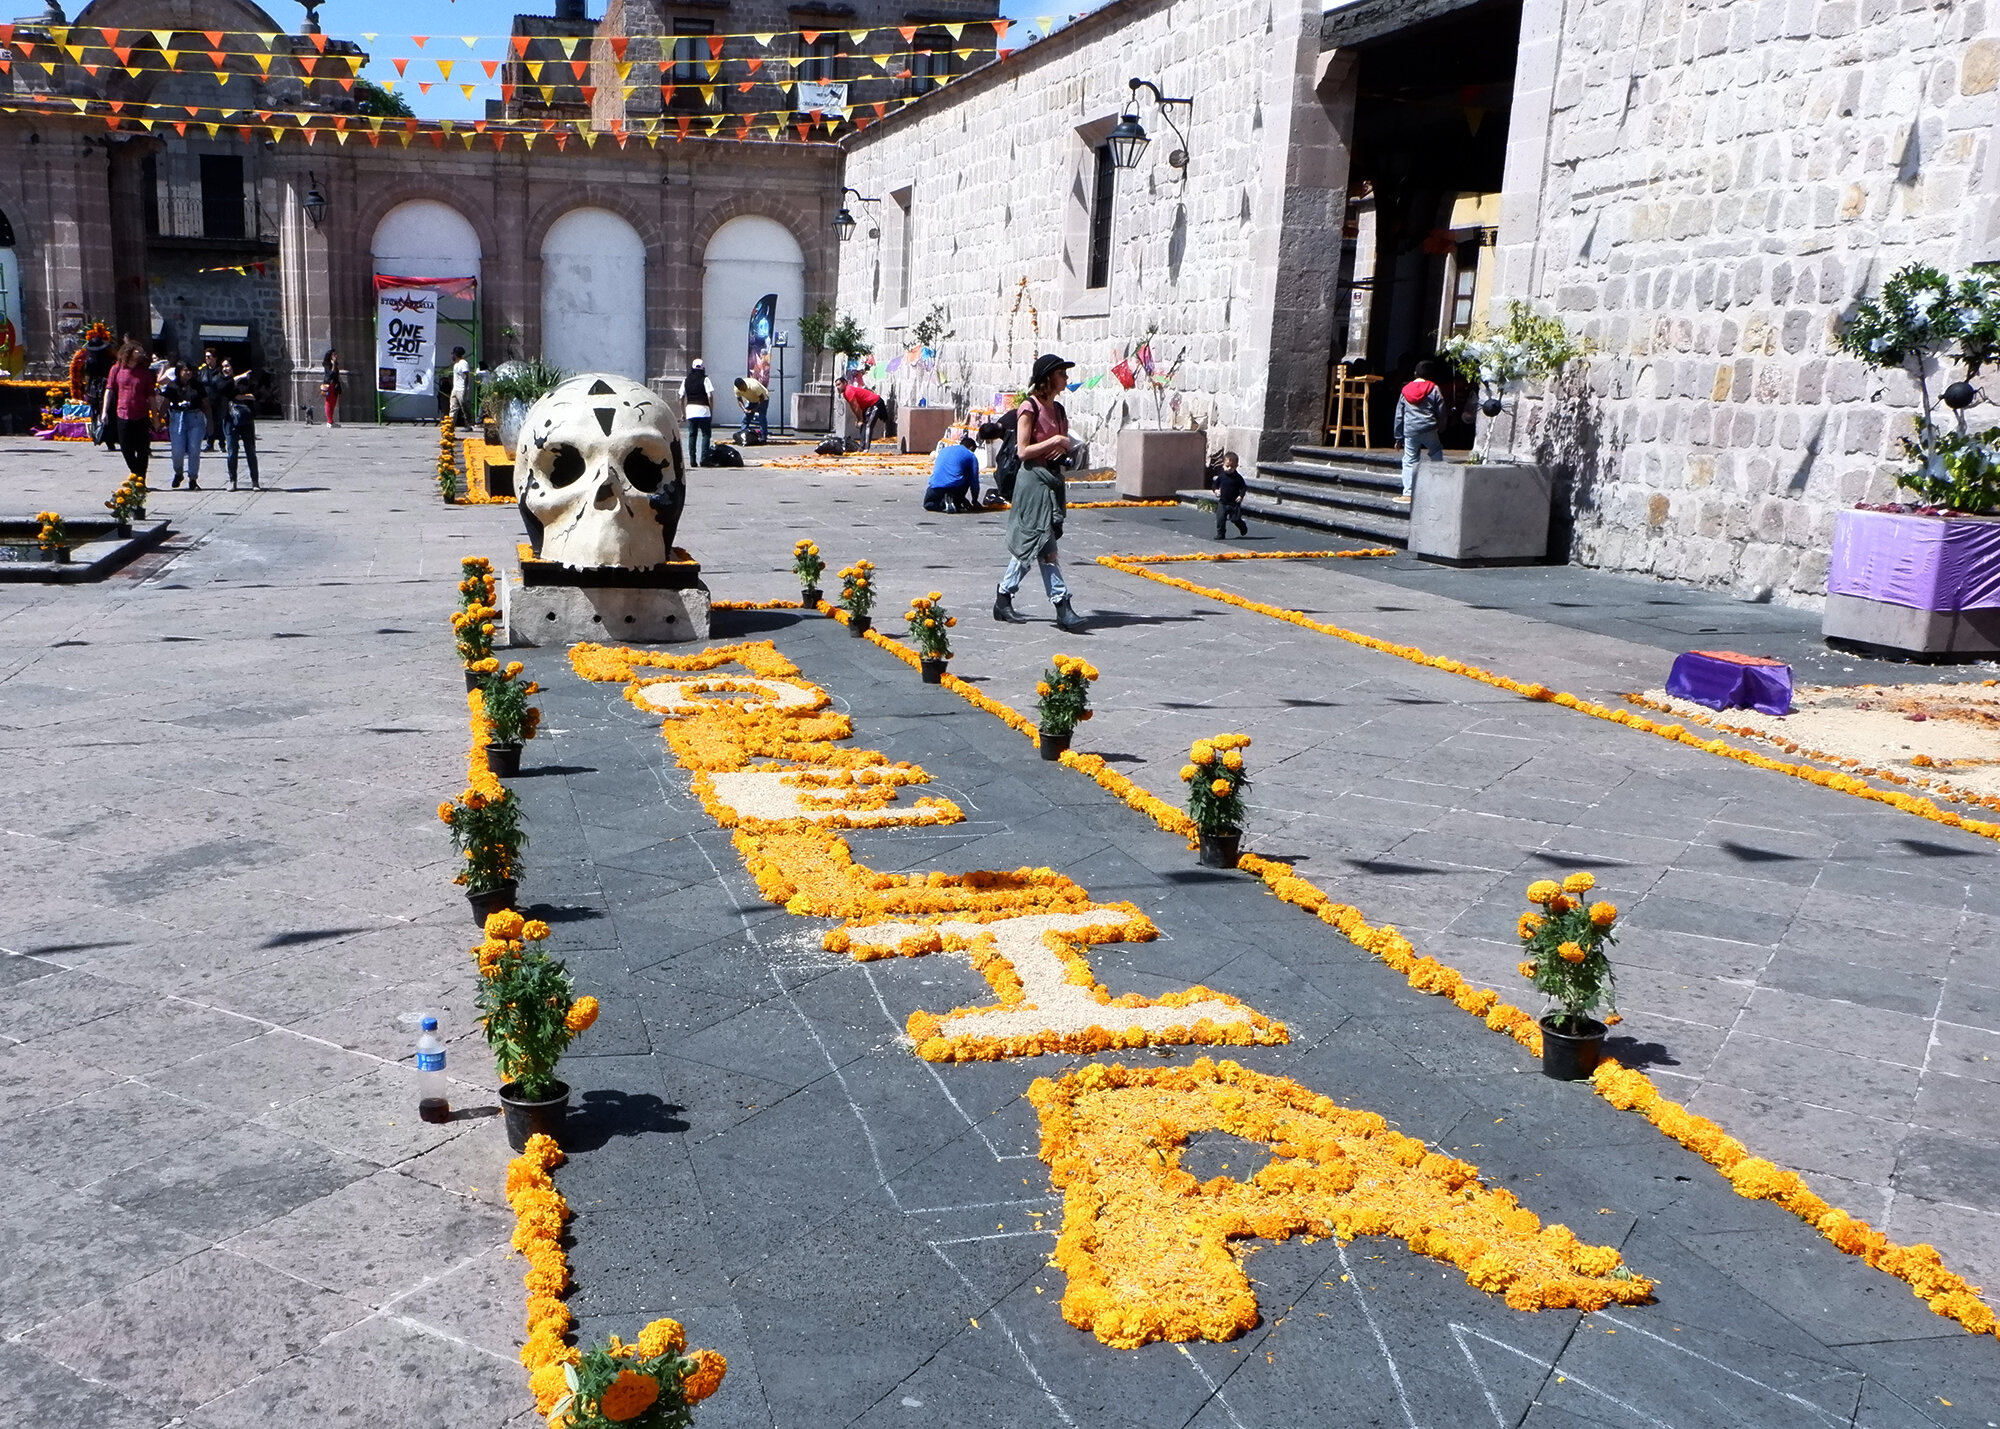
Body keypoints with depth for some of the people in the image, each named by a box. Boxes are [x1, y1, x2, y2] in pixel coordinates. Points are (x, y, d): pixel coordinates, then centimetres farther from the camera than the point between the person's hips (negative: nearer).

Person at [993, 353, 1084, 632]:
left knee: (1029, 544, 11)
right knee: (1045, 544, -9)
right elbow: (1023, 451, -13)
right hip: (1034, 478, -9)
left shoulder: (1058, 409, 14)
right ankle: (1062, 607, -12)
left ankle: (1003, 598, 20)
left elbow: (1064, 442, 23)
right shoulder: (1030, 408, -9)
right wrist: (1053, 442, -17)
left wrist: (1067, 447, 1)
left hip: (1053, 478, 9)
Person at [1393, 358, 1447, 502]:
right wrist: (1441, 426, 21)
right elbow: (1441, 412, 3)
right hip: (1428, 429, -2)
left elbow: (1399, 416, 12)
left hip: (1410, 431, 2)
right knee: (1436, 451, 21)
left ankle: (1407, 493, 0)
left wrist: (1398, 436, 17)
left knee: (1409, 461, 4)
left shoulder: (1405, 390, 10)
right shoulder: (1434, 389, 0)